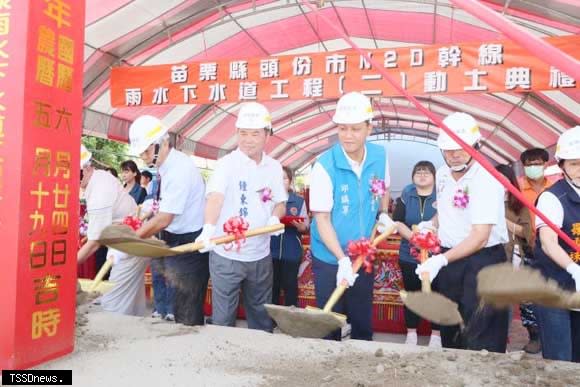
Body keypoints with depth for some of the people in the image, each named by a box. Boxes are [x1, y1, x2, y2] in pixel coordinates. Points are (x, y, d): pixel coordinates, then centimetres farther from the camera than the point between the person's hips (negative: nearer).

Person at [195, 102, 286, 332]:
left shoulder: (274, 167, 5)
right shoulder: (226, 164, -11)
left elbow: (280, 202, 14)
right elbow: (215, 197, -27)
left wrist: (275, 217, -9)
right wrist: (209, 228, -45)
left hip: (261, 256, 5)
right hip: (226, 255, -4)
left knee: (261, 315, 19)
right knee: (223, 316, 8)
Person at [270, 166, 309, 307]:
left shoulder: (299, 201, 5)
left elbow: (306, 227, 3)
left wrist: (299, 225, -19)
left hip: (292, 251, 0)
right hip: (271, 250, 0)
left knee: (290, 285, 6)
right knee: (272, 285, 8)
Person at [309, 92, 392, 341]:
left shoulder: (380, 156, -5)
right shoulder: (325, 165, -19)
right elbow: (322, 219, -19)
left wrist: (383, 214, 3)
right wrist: (342, 259, -27)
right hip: (330, 259, -4)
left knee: (363, 323, 17)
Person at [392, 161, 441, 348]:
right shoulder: (406, 195, 4)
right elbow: (397, 222, -1)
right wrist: (413, 237, -16)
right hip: (409, 255, 2)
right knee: (412, 293, 11)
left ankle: (436, 334, 24)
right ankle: (411, 333, 26)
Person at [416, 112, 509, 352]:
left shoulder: (486, 180, -19)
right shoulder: (442, 174, 4)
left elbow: (480, 237, -24)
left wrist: (442, 260, -30)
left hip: (483, 260, -7)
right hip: (448, 257, 7)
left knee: (481, 337, -2)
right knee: (449, 331, 19)